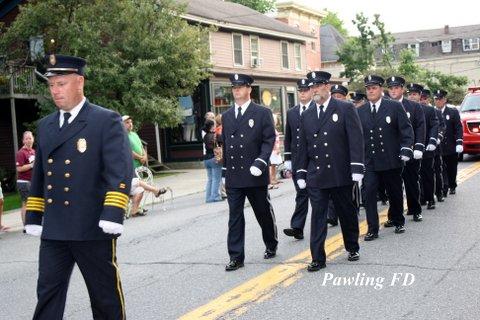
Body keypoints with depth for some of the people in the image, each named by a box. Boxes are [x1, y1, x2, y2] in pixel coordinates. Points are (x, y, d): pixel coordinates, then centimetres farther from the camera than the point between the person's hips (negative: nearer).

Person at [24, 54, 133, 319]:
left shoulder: (107, 121, -6)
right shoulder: (45, 126, 13)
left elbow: (120, 170, -15)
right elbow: (39, 175, 19)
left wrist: (113, 214, -25)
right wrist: (33, 217, 15)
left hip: (93, 228, -5)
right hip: (53, 231, 5)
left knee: (105, 294, 8)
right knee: (48, 292, 6)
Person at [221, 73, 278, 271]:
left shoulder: (262, 113, 0)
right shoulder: (226, 116, 13)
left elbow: (269, 141, -5)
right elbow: (224, 144, 16)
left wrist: (260, 163, -18)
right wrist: (225, 171, 12)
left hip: (255, 175, -3)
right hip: (233, 177, 3)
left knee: (264, 213, 10)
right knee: (234, 217, 1)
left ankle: (271, 246, 31)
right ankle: (236, 257, 5)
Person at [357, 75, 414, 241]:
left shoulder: (395, 106, -2)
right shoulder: (360, 111, 4)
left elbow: (406, 129, -4)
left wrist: (406, 150, -15)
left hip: (391, 159, -1)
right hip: (369, 161, 1)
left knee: (395, 192, 12)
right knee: (369, 193, -10)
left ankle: (398, 221, 34)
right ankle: (372, 229, -3)